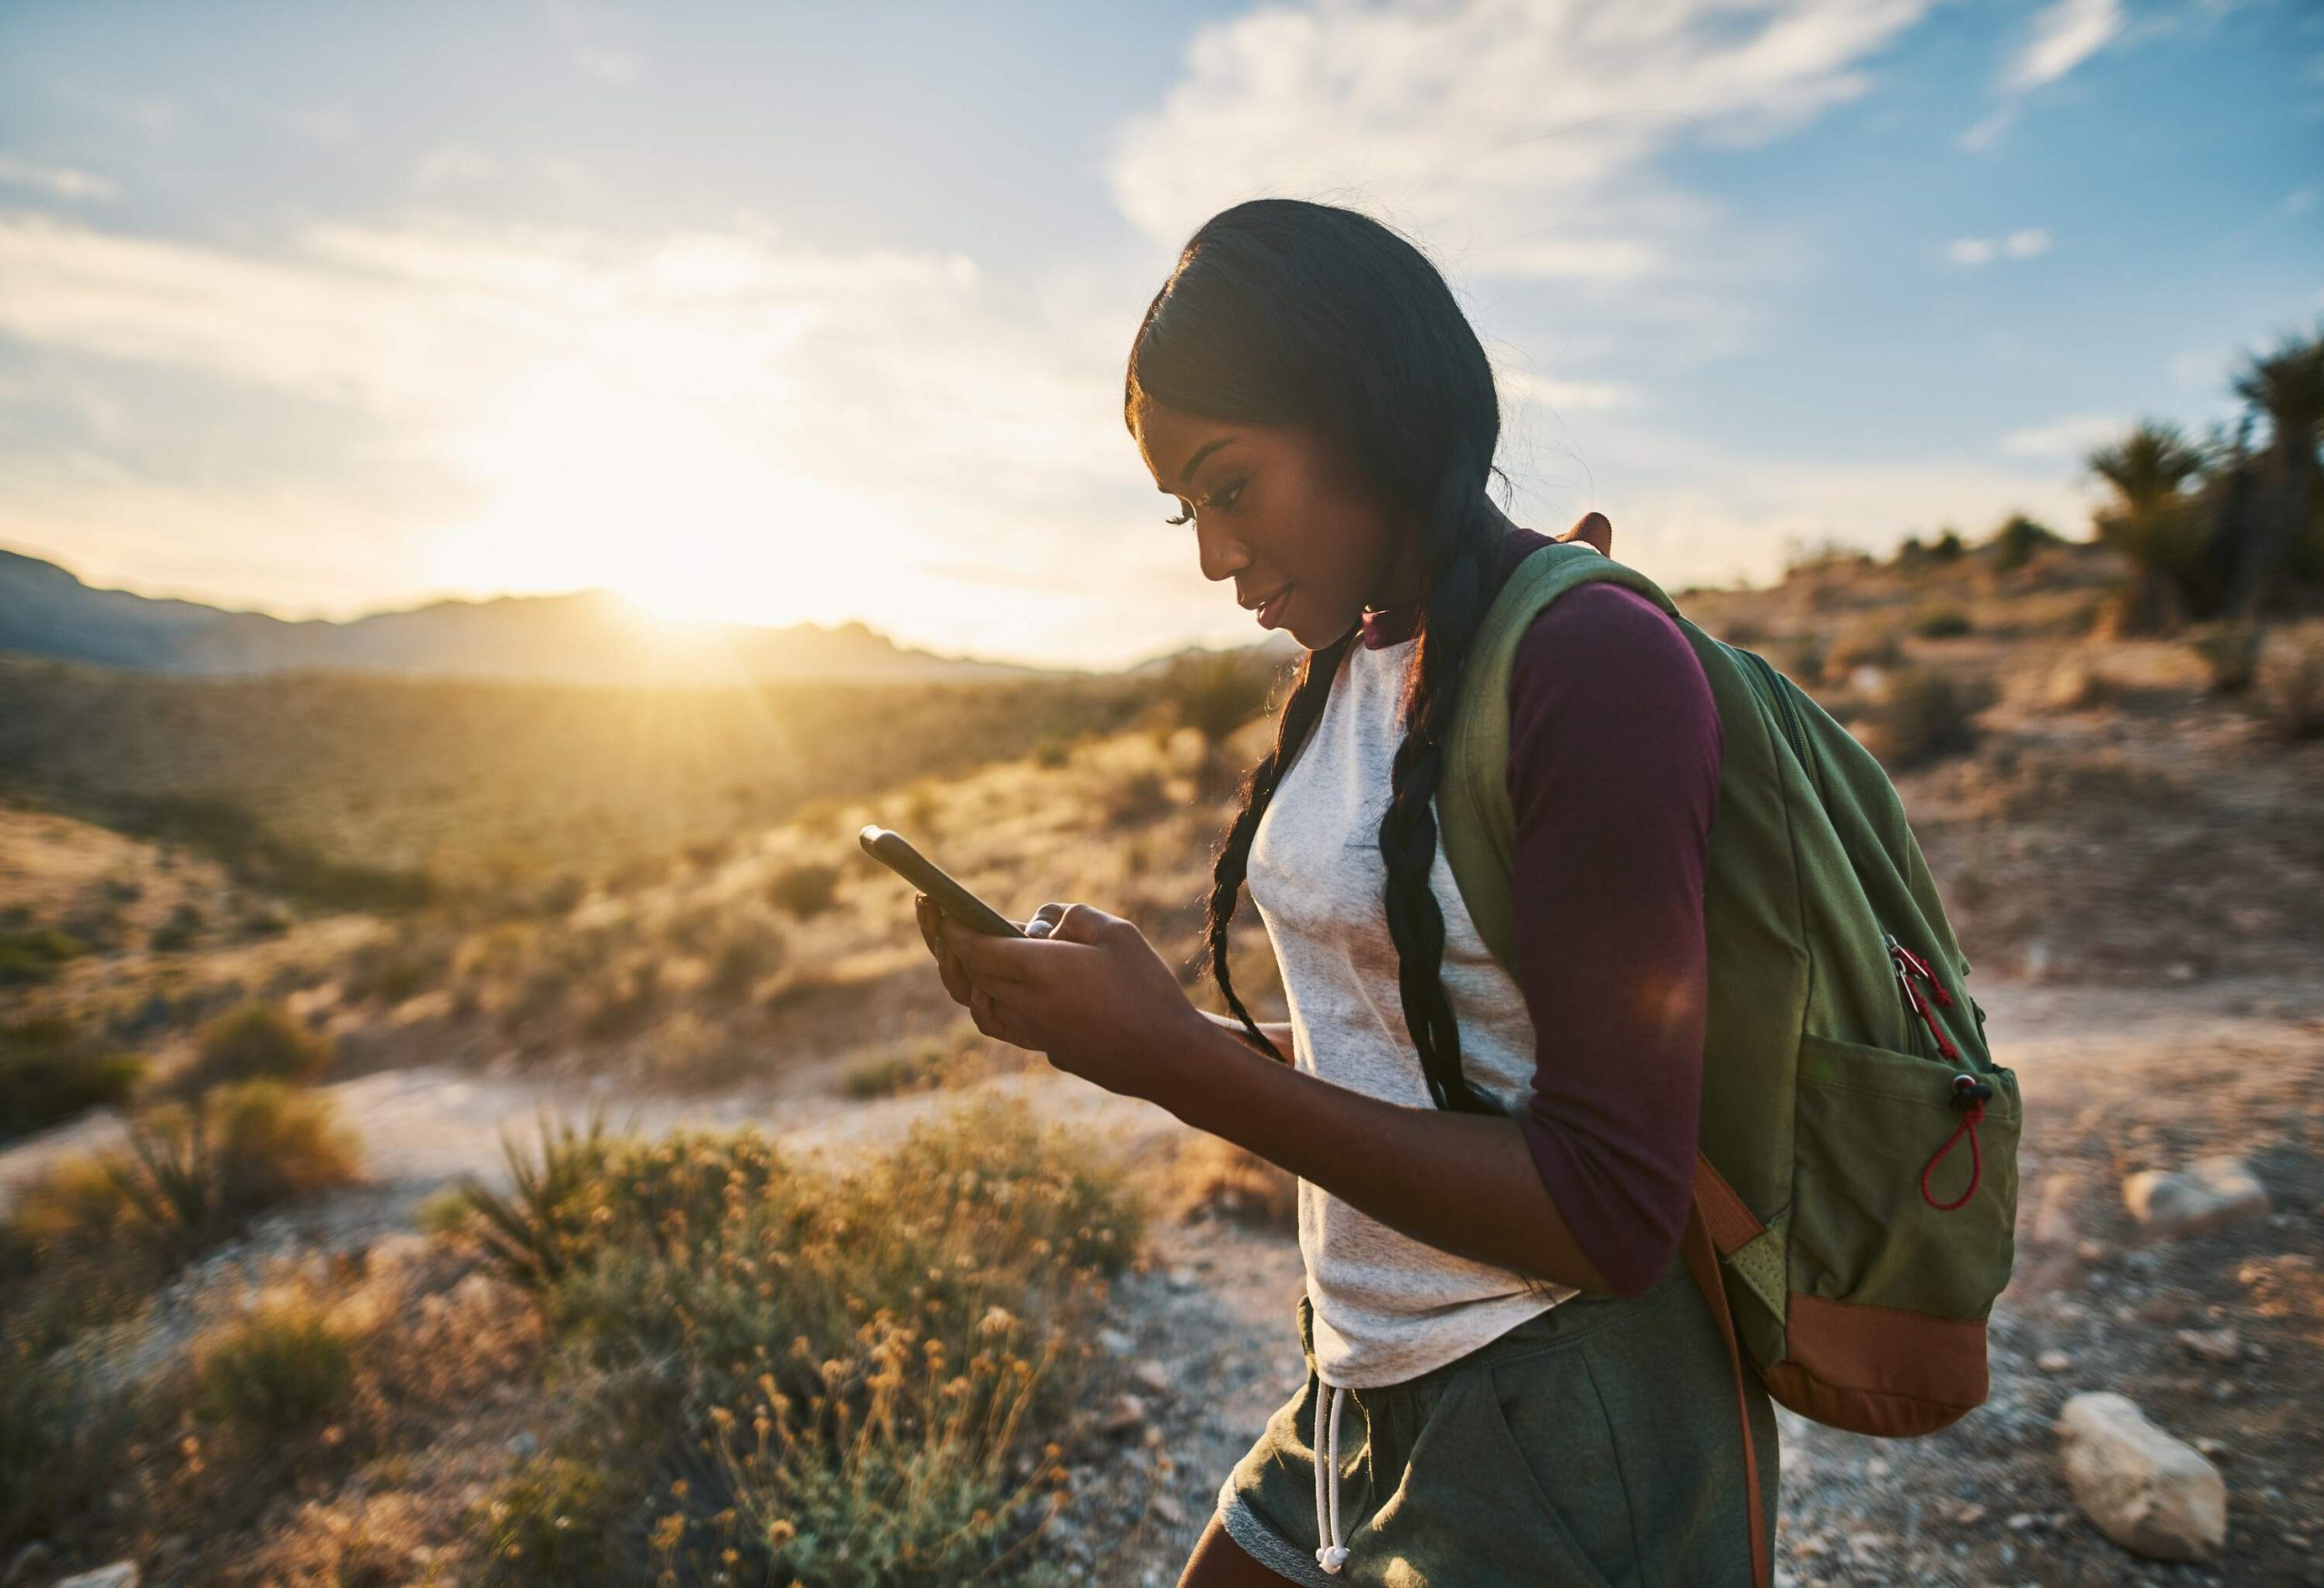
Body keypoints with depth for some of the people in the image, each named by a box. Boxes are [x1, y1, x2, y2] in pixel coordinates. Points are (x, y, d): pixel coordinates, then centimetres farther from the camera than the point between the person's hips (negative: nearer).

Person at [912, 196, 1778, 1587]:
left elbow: (1609, 1211, -23)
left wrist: (1179, 1060, -25)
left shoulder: (1598, 664, -21)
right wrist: (1110, 1024, -6)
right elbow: (1379, 1061, 8)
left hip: (1568, 1434, -7)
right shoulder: (1346, 669, 4)